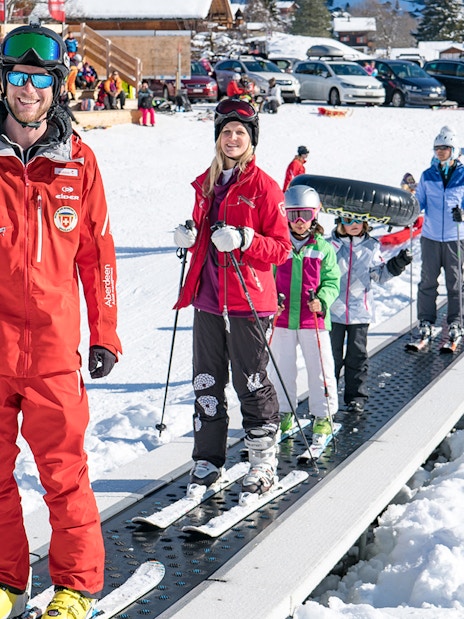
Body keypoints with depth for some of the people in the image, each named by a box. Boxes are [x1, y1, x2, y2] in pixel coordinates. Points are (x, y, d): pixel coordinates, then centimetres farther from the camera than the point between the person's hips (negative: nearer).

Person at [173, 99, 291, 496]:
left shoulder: (263, 186, -5)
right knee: (207, 381, 9)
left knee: (251, 383, -1)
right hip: (208, 298, 6)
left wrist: (244, 239, -23)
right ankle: (208, 459, 18)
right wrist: (189, 237, 1)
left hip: (247, 299, -6)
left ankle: (264, 461, 10)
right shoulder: (205, 184, 13)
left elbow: (281, 247, -7)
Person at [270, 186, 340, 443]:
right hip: (282, 319, 1)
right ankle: (284, 413, 25)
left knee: (320, 369, 2)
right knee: (282, 369, 10)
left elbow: (332, 281, 2)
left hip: (314, 320, -1)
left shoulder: (323, 248, 1)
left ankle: (323, 416, 14)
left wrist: (321, 300, -16)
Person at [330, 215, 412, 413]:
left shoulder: (371, 247, 5)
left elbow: (379, 275, 12)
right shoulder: (331, 245, 0)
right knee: (331, 354, 5)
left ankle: (356, 396, 14)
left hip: (360, 310, 1)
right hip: (334, 309, -1)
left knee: (357, 355, 5)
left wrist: (397, 264, -1)